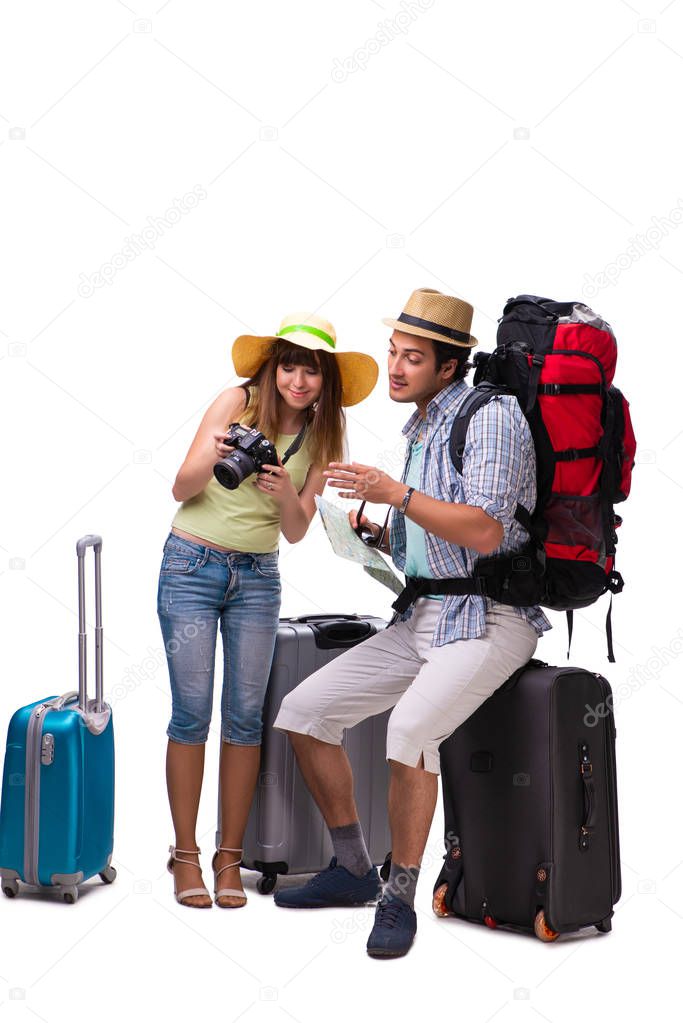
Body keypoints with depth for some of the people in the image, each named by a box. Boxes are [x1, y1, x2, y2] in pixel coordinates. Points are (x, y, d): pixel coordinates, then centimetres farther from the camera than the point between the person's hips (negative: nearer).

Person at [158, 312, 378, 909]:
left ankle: (230, 857, 10)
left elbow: (297, 531, 0)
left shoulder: (321, 436, 4)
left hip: (258, 577, 3)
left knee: (245, 717, 1)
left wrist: (287, 495, -21)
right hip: (192, 564, -3)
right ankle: (186, 854, 6)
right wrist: (211, 459, -28)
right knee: (192, 713, -5)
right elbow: (181, 489, -8)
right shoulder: (238, 402, -6)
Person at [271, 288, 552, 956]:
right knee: (303, 710, 2)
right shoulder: (420, 430, 17)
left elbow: (485, 531, -22)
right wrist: (378, 534, 5)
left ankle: (399, 898, -14)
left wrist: (396, 494, -23)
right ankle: (351, 869, 15)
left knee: (409, 727, -33)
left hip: (490, 618, -9)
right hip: (422, 617, 9)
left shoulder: (491, 416, -10)